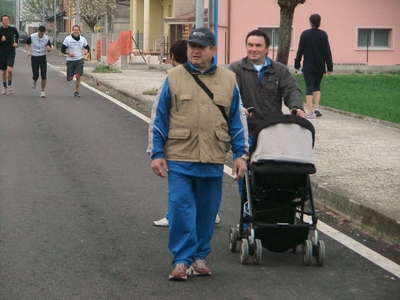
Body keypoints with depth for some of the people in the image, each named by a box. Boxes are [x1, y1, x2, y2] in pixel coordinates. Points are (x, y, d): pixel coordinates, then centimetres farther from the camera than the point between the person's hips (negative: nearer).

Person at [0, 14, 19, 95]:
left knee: (9, 70, -19)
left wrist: (16, 42, 5)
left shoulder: (13, 29, -3)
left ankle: (9, 85, 5)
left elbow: (17, 35, 20)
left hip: (11, 53, -1)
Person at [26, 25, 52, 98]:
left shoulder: (47, 38, -7)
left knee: (44, 76, -7)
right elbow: (27, 44, 8)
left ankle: (42, 91, 7)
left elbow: (49, 48, 3)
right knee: (35, 75, -4)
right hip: (34, 57, -1)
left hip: (43, 57, 1)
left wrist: (49, 49, -22)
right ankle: (34, 81, 35)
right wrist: (28, 51, -10)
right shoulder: (32, 36, -9)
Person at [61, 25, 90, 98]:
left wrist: (86, 51, -8)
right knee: (70, 78, 1)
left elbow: (87, 47, 15)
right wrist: (69, 53, -17)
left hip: (80, 60, 1)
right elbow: (63, 49, 1)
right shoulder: (67, 39, -2)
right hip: (70, 60, -1)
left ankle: (76, 91, 0)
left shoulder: (82, 39, 5)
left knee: (78, 76, -12)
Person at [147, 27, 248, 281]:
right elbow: (158, 118, 3)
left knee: (207, 211, 9)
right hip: (179, 159, -2)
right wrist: (156, 153, -1)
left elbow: (238, 120, 11)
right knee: (181, 209, -6)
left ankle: (200, 257, 23)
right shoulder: (173, 77, 2)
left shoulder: (228, 79, 8)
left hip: (213, 161, 2)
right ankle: (182, 260, 3)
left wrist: (240, 154, 5)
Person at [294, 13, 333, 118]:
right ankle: (317, 107, 2)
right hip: (320, 66, 2)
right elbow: (327, 51, -1)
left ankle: (310, 111, -7)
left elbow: (300, 50, -4)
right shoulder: (323, 34, -3)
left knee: (309, 88, 0)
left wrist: (297, 63, 6)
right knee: (317, 86, 18)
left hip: (308, 66, -2)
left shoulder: (305, 34, -6)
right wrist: (329, 66, 4)